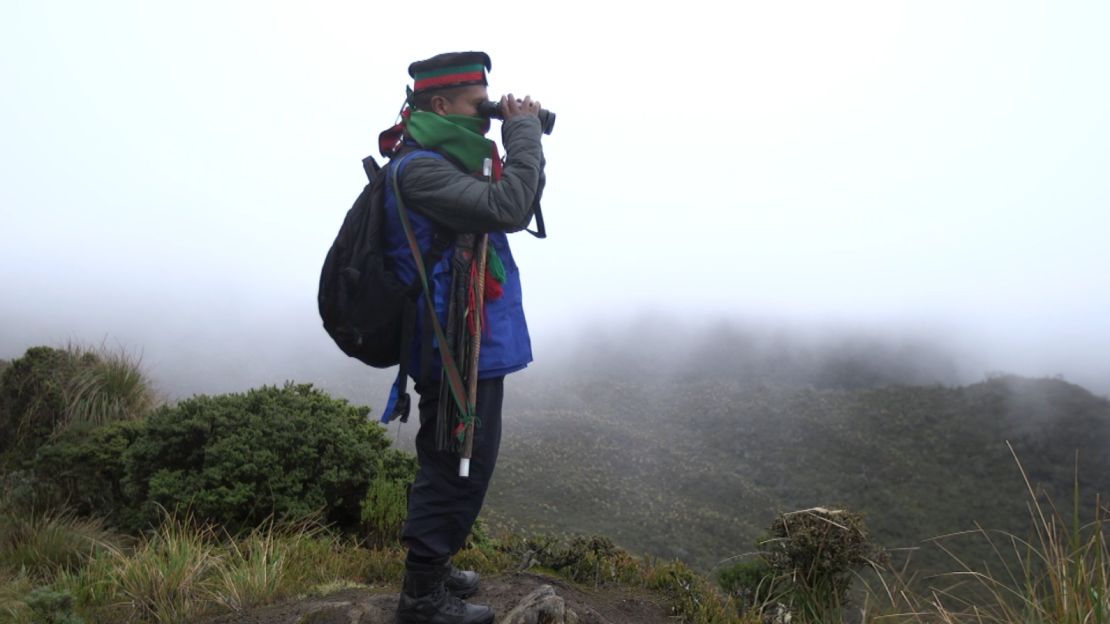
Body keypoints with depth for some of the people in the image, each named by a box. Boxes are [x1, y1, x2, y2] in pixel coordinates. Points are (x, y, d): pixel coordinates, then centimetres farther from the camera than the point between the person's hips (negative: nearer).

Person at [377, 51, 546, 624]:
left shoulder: (448, 163, 14)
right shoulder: (419, 168, -18)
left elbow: (517, 211, 20)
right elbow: (506, 209, -27)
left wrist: (522, 139, 9)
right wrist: (524, 134, -16)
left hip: (471, 345, 11)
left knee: (451, 467, 20)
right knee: (459, 471, -2)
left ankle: (430, 566, 36)